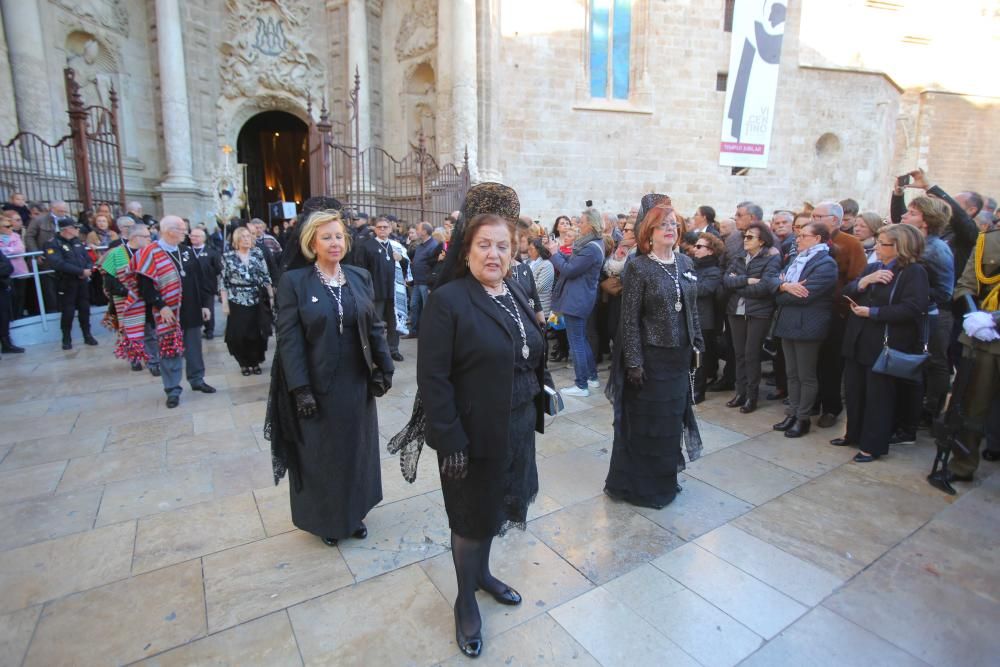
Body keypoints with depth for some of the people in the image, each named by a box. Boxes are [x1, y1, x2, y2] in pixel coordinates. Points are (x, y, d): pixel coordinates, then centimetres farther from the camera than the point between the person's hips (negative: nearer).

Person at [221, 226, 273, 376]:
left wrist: (271, 296, 4)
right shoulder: (228, 256, 0)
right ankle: (244, 363, 19)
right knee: (239, 335, 0)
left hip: (258, 300, 1)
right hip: (237, 301, -1)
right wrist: (225, 303, -3)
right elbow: (224, 282, 0)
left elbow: (266, 276, 7)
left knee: (258, 333, 4)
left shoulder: (258, 253, 4)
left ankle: (256, 362, 22)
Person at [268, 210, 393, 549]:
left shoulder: (360, 277, 3)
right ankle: (325, 519, 33)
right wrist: (301, 389, -16)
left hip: (357, 381, 4)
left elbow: (375, 325, 6)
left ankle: (354, 512, 36)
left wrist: (384, 366, -1)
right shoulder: (293, 281, -7)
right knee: (321, 453, 12)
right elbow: (289, 338, -11)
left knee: (356, 447, 15)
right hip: (317, 383, -3)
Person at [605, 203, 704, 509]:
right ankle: (637, 484, 22)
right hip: (650, 355, -6)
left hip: (680, 355, 6)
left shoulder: (686, 263, 7)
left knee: (672, 417, 16)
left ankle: (664, 479, 35)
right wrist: (633, 361, -17)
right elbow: (629, 318, -14)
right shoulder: (638, 267, -12)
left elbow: (692, 307, 14)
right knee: (643, 420, 5)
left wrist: (697, 343, 11)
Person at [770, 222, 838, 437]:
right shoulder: (796, 259, 16)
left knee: (806, 376, 4)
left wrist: (781, 295, -6)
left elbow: (805, 295, -21)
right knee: (791, 373, 14)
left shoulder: (826, 264, -11)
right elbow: (776, 283, 5)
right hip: (788, 323, 8)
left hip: (807, 326, -8)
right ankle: (792, 413, 23)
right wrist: (785, 286, -17)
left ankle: (803, 418, 14)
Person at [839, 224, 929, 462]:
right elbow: (846, 293, 5)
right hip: (858, 341, 7)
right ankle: (854, 434, 32)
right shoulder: (872, 267, 14)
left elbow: (911, 309, -20)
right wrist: (865, 280, -12)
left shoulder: (914, 271, -9)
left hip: (885, 345, -7)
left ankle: (873, 445, 14)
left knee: (878, 396, 2)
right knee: (854, 390, 16)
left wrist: (871, 312, -18)